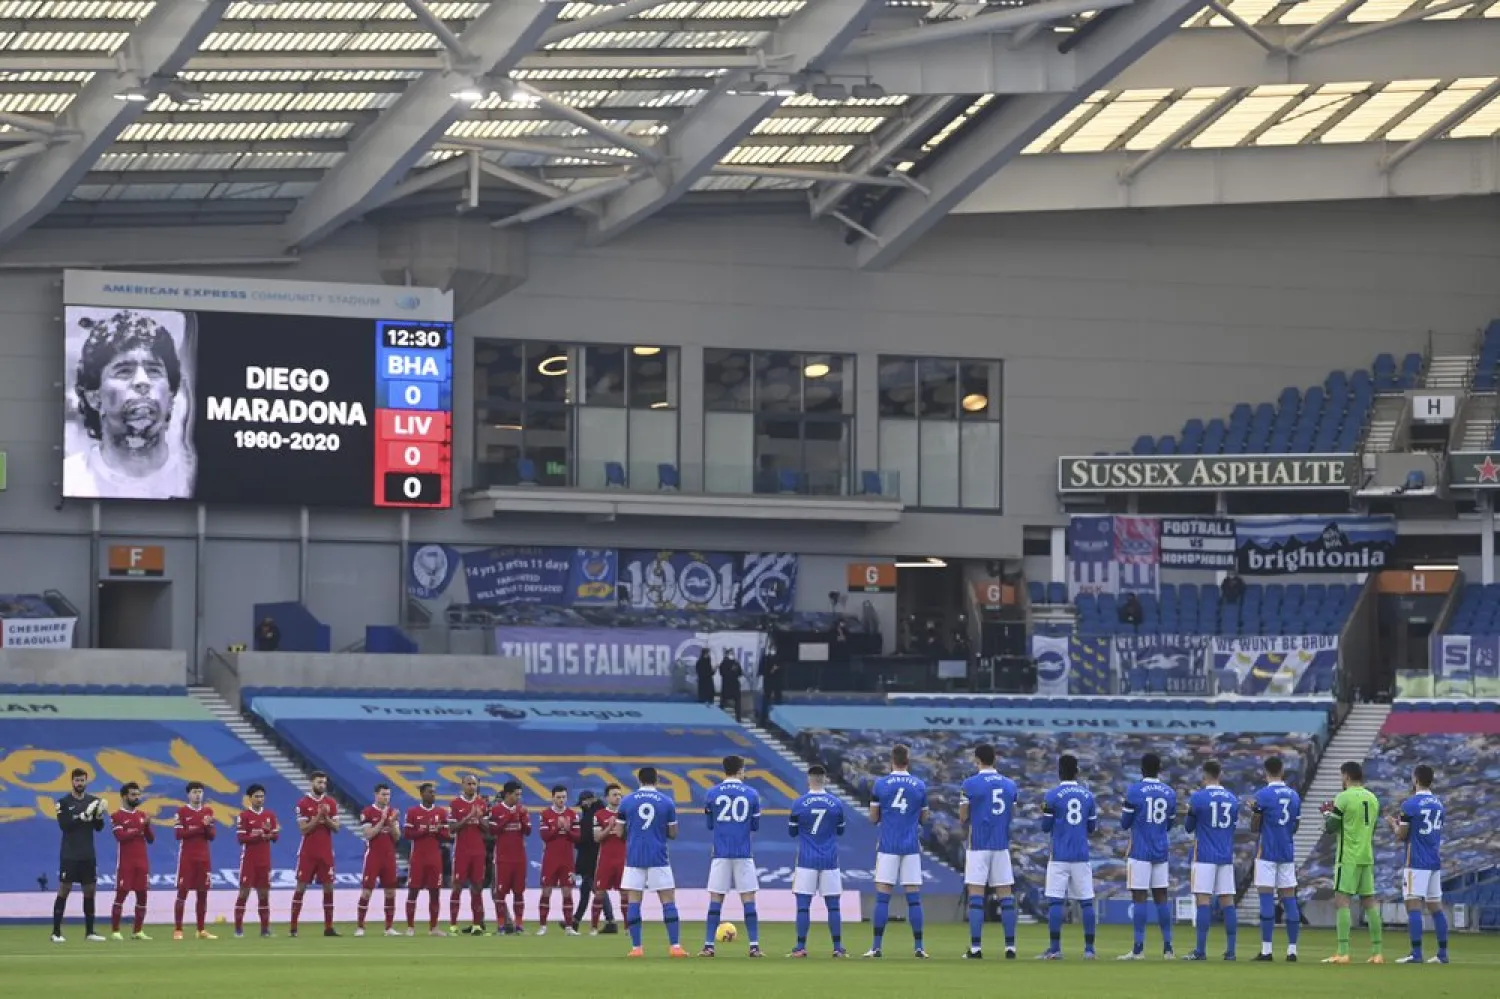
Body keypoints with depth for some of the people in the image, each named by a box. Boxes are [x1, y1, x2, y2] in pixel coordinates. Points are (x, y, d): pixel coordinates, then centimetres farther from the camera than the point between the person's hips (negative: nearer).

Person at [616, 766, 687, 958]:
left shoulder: (626, 801, 0)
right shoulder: (667, 802, 0)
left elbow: (619, 832, 4)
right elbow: (673, 834, 4)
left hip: (634, 858, 0)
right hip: (658, 859, 0)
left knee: (633, 902, 5)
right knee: (668, 901, 4)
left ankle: (636, 947, -1)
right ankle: (675, 946, -3)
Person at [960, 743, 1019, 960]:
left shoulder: (971, 784, -7)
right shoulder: (1009, 785, 7)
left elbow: (963, 818, -5)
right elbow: (1012, 814, 14)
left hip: (978, 845, -4)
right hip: (1002, 845, 4)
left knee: (976, 894, -3)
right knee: (1005, 894, 5)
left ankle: (975, 947, -6)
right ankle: (1010, 946, 3)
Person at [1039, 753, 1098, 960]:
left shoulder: (1052, 795, -5)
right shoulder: (1088, 795, 6)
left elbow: (1045, 827, -1)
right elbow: (1092, 828, 11)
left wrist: (1045, 813, 18)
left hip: (1060, 856, -3)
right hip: (1082, 856, 3)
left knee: (1055, 901, -3)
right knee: (1086, 902, 5)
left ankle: (1055, 949, -8)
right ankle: (1089, 949, 4)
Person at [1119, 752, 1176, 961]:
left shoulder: (1134, 791, -7)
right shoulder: (1170, 793, 7)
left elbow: (1125, 824, -1)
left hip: (1139, 852, -4)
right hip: (1161, 852, 4)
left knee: (1139, 896, -5)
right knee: (1161, 896, 8)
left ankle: (1139, 949, -9)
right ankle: (1167, 947, 6)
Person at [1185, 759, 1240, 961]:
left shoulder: (1198, 797, -6)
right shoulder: (1232, 799, 8)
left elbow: (1188, 827, 4)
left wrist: (1189, 811, 21)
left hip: (1204, 856, -4)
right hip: (1226, 857, 4)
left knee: (1203, 900, -6)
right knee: (1227, 901, 4)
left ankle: (1201, 950, -11)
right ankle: (1230, 950, 3)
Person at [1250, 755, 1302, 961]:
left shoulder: (1262, 795, -8)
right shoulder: (1294, 796, 8)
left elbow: (1254, 828, -3)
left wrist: (1254, 811, 15)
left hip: (1267, 853, -5)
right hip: (1288, 853, 5)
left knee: (1266, 899, -5)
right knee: (1289, 900, 5)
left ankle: (1266, 950, -10)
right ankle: (1292, 949, 4)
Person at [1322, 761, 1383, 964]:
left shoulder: (1344, 798, -10)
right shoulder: (1372, 798, 12)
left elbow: (1330, 827, -8)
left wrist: (1327, 814, 15)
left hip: (1348, 857, -7)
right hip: (1367, 856, 7)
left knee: (1342, 901, -8)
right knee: (1369, 903, 10)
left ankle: (1343, 953, -17)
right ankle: (1377, 952, 9)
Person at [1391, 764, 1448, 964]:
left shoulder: (1410, 804, -10)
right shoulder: (1438, 803, 11)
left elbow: (1401, 835, -7)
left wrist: (1394, 824, 15)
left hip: (1417, 863, -7)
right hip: (1435, 862, 7)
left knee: (1413, 905, -8)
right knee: (1436, 906, 11)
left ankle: (1416, 953, -15)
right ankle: (1443, 953, 12)